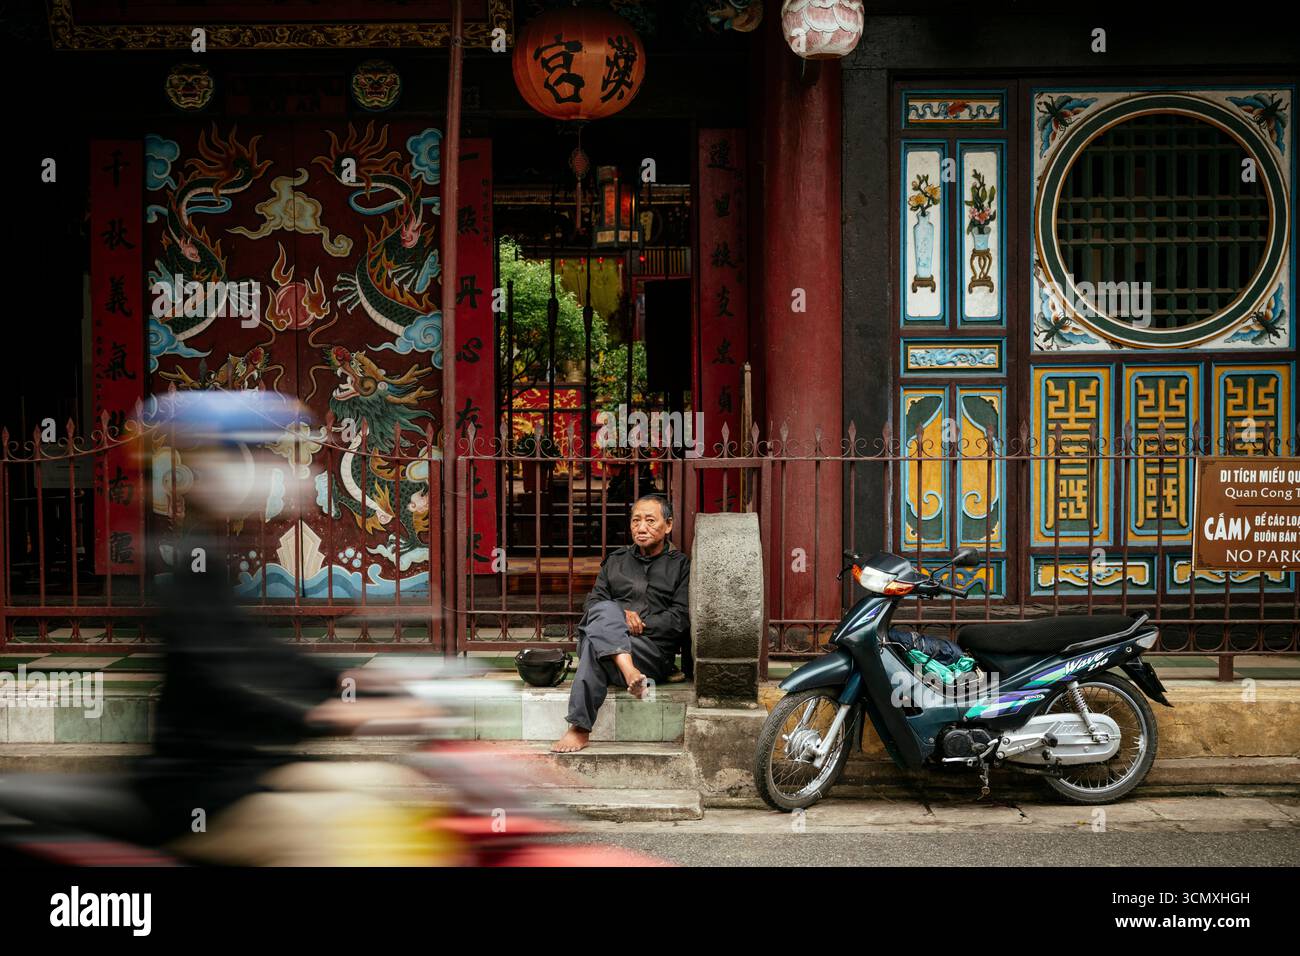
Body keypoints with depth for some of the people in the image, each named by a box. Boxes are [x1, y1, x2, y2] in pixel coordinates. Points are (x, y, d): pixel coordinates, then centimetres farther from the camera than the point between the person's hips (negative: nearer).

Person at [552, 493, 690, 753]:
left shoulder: (681, 565, 14)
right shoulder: (615, 560, 26)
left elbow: (681, 617, 1)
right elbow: (592, 603, 12)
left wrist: (641, 624, -9)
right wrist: (619, 617, -9)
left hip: (654, 649, -3)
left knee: (594, 647, -32)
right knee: (605, 610, -30)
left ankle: (579, 729, -37)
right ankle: (629, 672, -50)